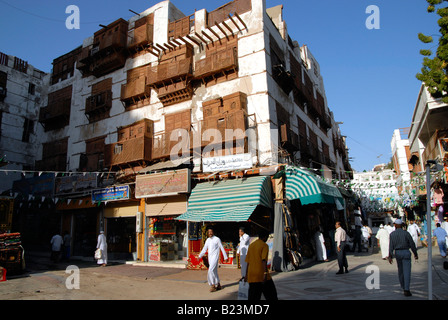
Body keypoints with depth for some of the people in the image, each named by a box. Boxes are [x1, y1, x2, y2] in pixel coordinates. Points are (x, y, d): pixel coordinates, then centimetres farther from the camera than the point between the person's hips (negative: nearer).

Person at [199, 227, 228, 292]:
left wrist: (225, 257, -1)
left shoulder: (217, 239, -6)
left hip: (215, 257, -6)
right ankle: (218, 285, 24)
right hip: (209, 257, 6)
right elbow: (204, 249, 17)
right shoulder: (208, 240, 11)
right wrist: (200, 256, 8)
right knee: (214, 272, 12)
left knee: (211, 270, -18)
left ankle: (213, 285, -9)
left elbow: (222, 248, -2)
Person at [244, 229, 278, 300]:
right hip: (261, 273, -5)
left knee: (252, 297, 7)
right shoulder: (264, 245, -6)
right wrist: (265, 273, -23)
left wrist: (246, 274, 20)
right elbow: (264, 260, -18)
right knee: (271, 295, 11)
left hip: (252, 275, 6)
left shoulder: (251, 245, 13)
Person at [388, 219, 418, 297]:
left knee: (400, 270, 19)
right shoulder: (406, 233, -4)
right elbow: (412, 244, -2)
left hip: (397, 253, 2)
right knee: (406, 271, -5)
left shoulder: (392, 234, -1)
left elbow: (391, 246, -8)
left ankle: (403, 287, 30)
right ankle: (406, 290, -14)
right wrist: (415, 254, 11)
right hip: (406, 253, -2)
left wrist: (390, 256, -10)